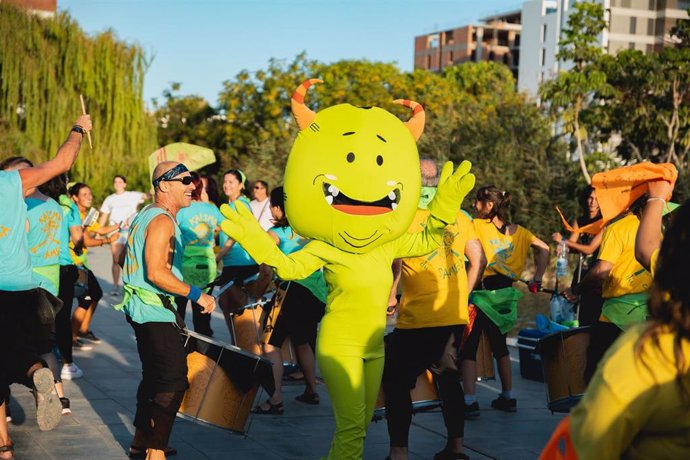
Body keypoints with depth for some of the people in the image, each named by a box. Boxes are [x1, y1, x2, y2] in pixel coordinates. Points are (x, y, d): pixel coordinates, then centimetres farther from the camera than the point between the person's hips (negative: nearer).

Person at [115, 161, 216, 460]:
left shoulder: (146, 215, 15)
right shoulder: (163, 220, -17)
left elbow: (124, 259, 23)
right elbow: (157, 273, -26)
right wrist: (197, 295, -23)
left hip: (143, 309, 11)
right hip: (155, 311, -11)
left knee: (154, 376, 19)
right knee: (174, 381, -11)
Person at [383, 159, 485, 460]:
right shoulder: (459, 216, 6)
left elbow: (395, 262, -17)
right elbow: (478, 260, 10)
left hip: (418, 317, -6)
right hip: (455, 316, 6)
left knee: (395, 380, 3)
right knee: (448, 376, 18)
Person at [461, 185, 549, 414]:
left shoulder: (477, 225, -6)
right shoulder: (517, 230, 8)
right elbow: (544, 249, 9)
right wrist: (537, 279, 10)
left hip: (483, 290, -6)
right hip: (506, 291, 6)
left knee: (469, 345, -2)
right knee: (498, 343, 20)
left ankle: (469, 401, -9)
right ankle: (508, 397, 24)